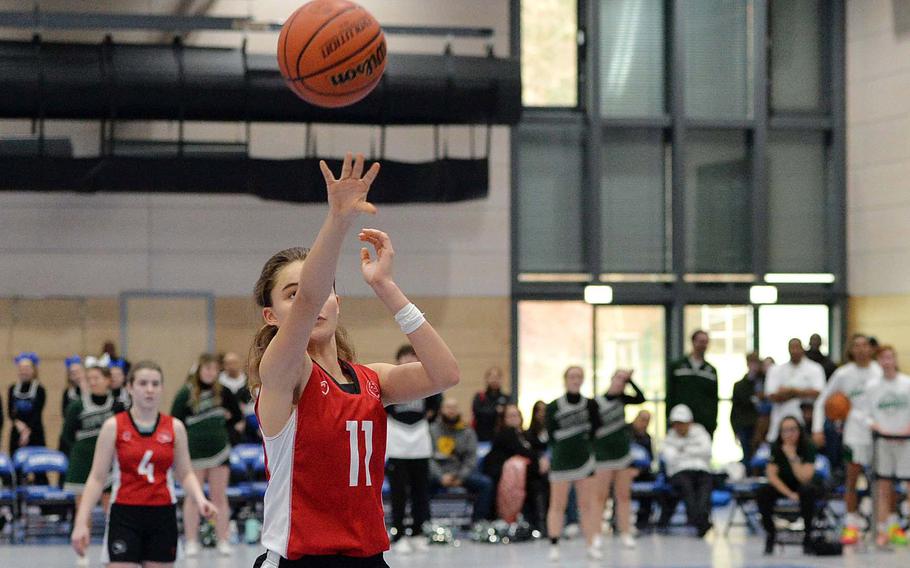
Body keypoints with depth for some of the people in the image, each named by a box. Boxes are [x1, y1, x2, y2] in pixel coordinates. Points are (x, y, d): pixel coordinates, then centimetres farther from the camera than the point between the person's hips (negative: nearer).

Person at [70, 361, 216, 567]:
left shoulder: (175, 427, 4)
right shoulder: (114, 426, -2)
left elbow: (185, 474, 8)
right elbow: (97, 478, -1)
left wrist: (200, 499, -12)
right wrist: (81, 522, -8)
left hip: (162, 516, 2)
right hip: (125, 515, -2)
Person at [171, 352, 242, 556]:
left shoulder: (223, 392, 2)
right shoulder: (186, 393, -6)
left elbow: (237, 416, 14)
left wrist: (222, 427, 7)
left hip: (219, 450, 2)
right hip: (194, 452, -2)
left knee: (220, 497, 5)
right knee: (193, 497, 4)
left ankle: (223, 541, 9)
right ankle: (191, 543, 9)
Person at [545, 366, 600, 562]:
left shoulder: (590, 405, -1)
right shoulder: (553, 407, -7)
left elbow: (594, 430, 3)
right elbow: (552, 435, -5)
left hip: (584, 461, 2)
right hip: (561, 462, -2)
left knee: (588, 505, 3)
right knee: (557, 505, 1)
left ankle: (591, 545, 7)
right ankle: (554, 546, 4)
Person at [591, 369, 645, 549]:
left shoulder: (621, 399, 5)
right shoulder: (597, 403, -10)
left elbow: (640, 399, -9)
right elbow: (591, 431, -9)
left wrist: (630, 380, -12)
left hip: (623, 455, 5)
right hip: (604, 457, -5)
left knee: (623, 495, 7)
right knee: (601, 496, -2)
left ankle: (625, 533, 10)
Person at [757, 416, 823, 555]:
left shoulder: (808, 448, -19)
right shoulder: (776, 448, -12)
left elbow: (805, 478, -29)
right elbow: (772, 475, -16)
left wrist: (792, 456, -35)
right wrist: (789, 494, -26)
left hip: (803, 485, -2)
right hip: (782, 486, 2)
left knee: (808, 491, -38)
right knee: (762, 493, -27)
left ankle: (808, 536, -23)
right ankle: (770, 533, -8)